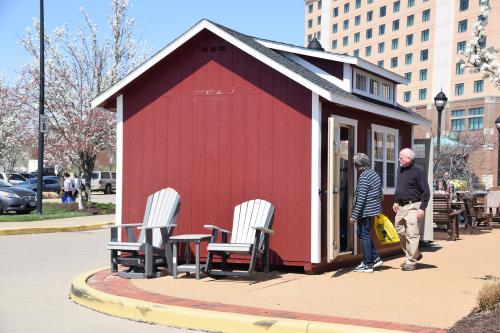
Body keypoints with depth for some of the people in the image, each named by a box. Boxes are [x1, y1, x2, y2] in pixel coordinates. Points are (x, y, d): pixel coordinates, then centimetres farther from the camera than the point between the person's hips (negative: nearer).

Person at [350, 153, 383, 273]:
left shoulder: (364, 177, -18)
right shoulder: (374, 174, 10)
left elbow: (361, 199, -21)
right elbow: (379, 194, 17)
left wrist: (354, 215, -17)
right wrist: (378, 207, 25)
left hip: (365, 211, -9)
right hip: (374, 210, 9)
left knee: (364, 236, 0)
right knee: (363, 234, 20)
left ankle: (367, 264, 6)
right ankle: (375, 258, 21)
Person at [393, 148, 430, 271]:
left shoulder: (418, 171, -11)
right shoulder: (400, 169, 12)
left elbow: (426, 192, -11)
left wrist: (422, 208, -16)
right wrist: (396, 201, 16)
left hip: (413, 206, -8)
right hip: (401, 206, 8)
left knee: (412, 234, -6)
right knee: (400, 232, 12)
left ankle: (411, 261, 0)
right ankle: (415, 254, 28)